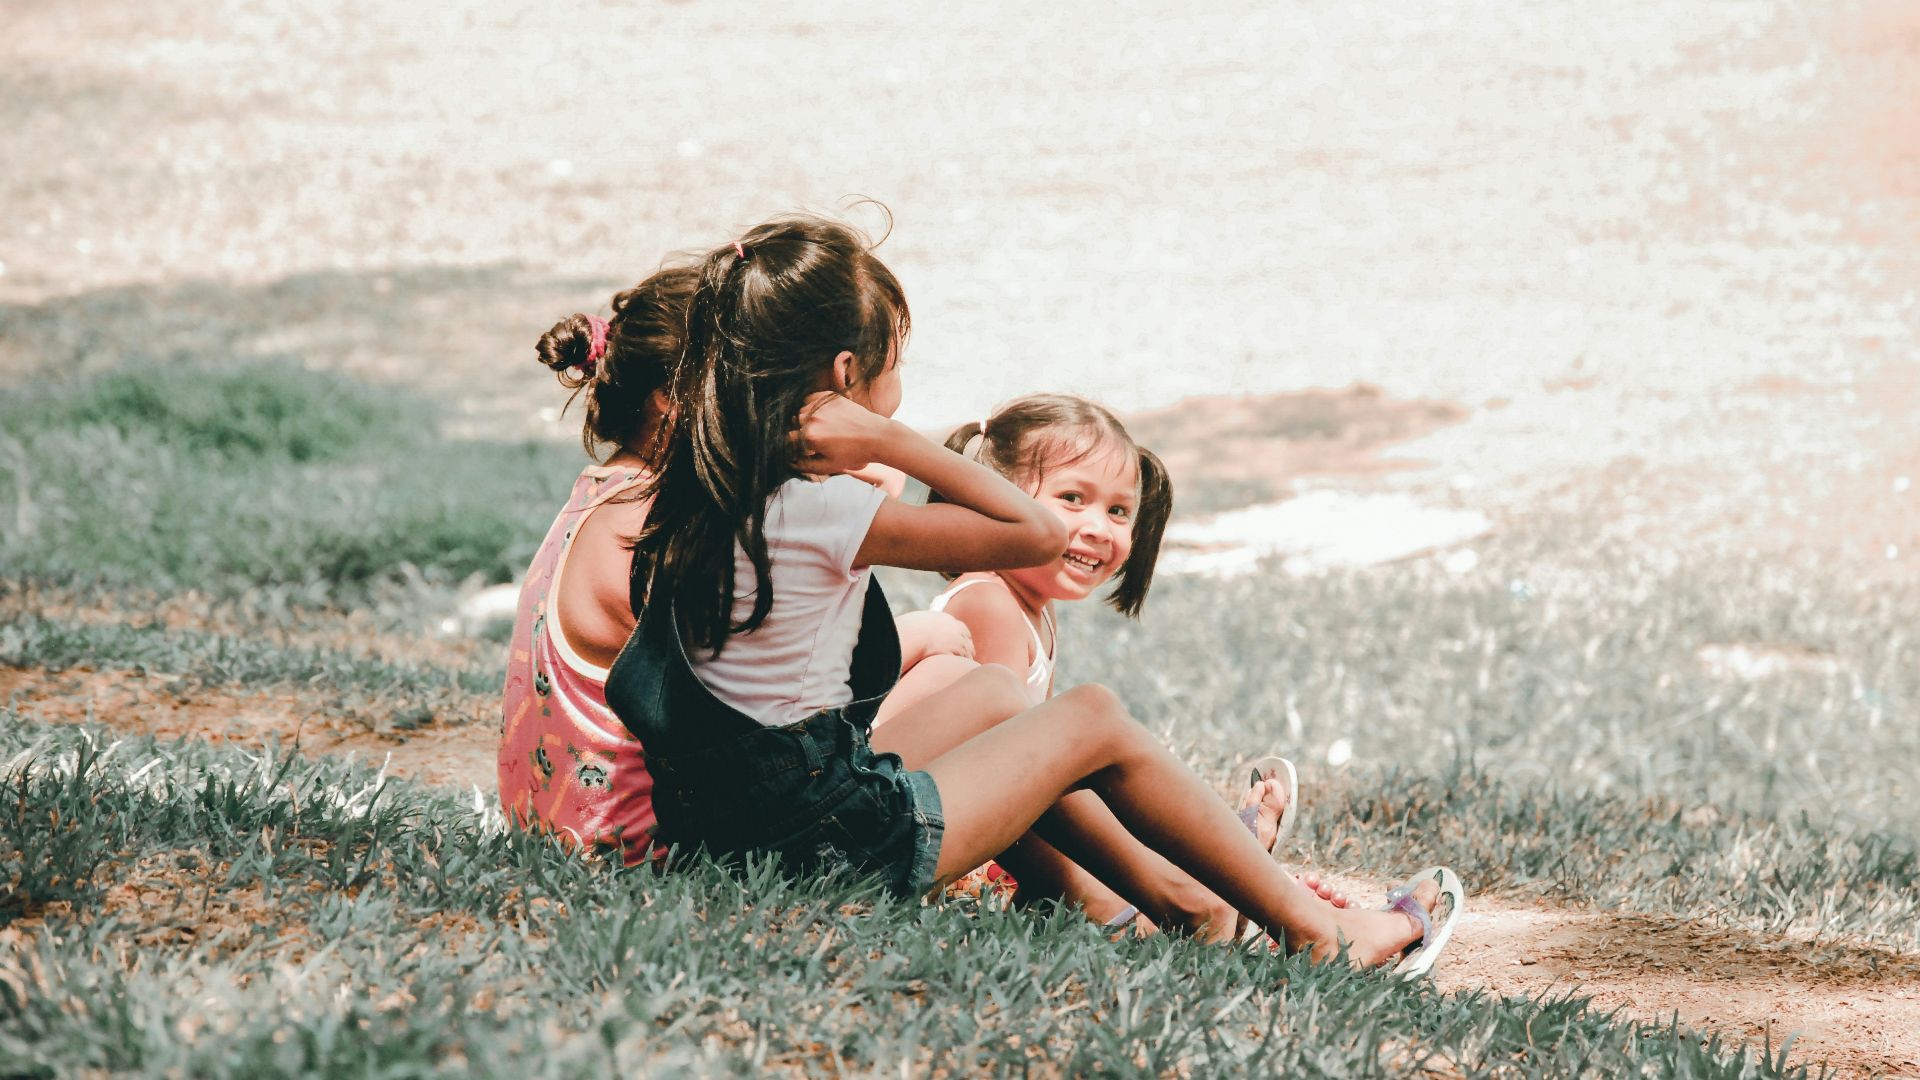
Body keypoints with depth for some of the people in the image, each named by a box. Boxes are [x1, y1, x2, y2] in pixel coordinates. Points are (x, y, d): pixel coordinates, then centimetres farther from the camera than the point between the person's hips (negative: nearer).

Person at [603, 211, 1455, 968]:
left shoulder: (707, 481, 2)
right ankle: (1314, 931, 17)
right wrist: (891, 441, -18)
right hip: (828, 841, -9)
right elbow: (1039, 535, -15)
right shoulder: (824, 511, -23)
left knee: (993, 691, 26)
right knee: (1095, 721, 7)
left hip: (734, 812, 9)